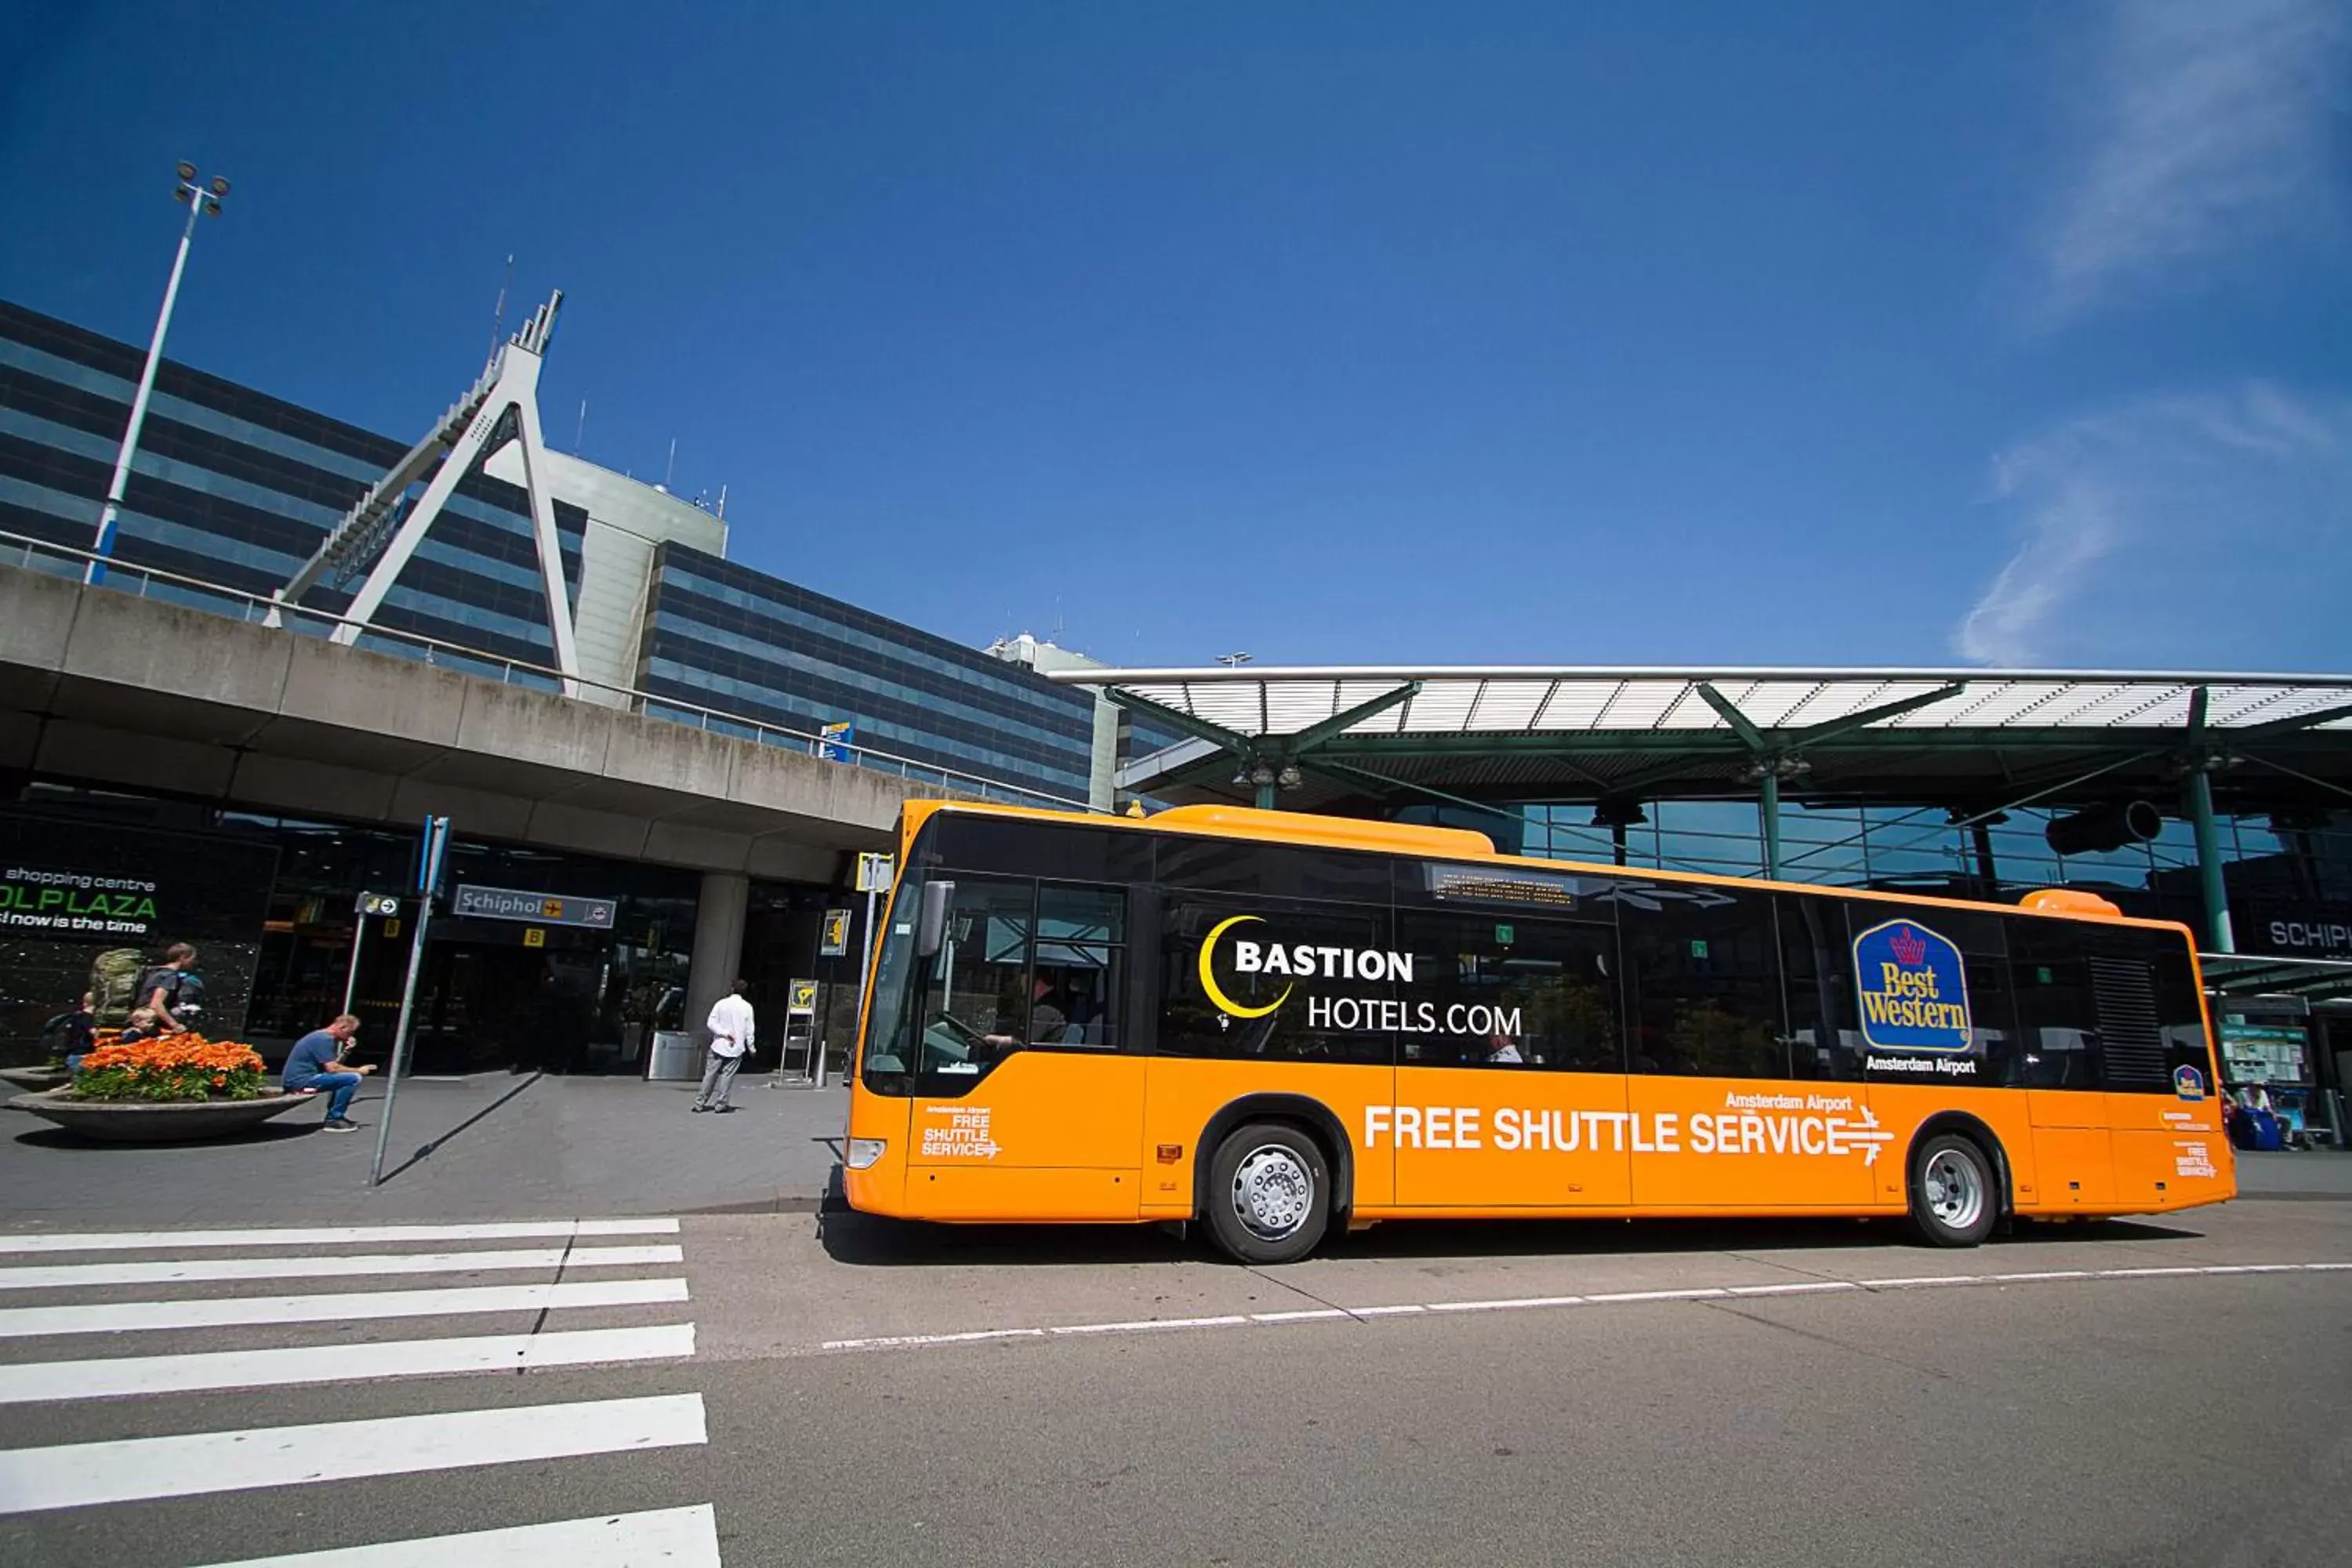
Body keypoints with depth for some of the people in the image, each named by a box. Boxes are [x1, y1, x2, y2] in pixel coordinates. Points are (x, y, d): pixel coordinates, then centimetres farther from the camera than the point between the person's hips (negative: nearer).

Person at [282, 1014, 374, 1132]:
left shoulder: (323, 1036, 17)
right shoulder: (324, 1039, -15)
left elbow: (334, 1064, 19)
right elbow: (332, 1068, -21)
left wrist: (346, 1051, 5)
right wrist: (359, 1070, -9)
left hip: (301, 1078, 11)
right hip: (302, 1080, -11)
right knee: (354, 1078, -20)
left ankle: (334, 1116, 20)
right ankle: (333, 1120, -11)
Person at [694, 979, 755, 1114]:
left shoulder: (721, 1004, -1)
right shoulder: (747, 1007, -2)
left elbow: (711, 1023, -8)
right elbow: (749, 1030, -1)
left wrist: (724, 1033, -9)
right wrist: (751, 1047, 8)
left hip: (719, 1045, 1)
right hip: (736, 1048, -1)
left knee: (710, 1074, 7)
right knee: (728, 1075, 2)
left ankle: (700, 1103, 9)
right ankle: (721, 1104, 1)